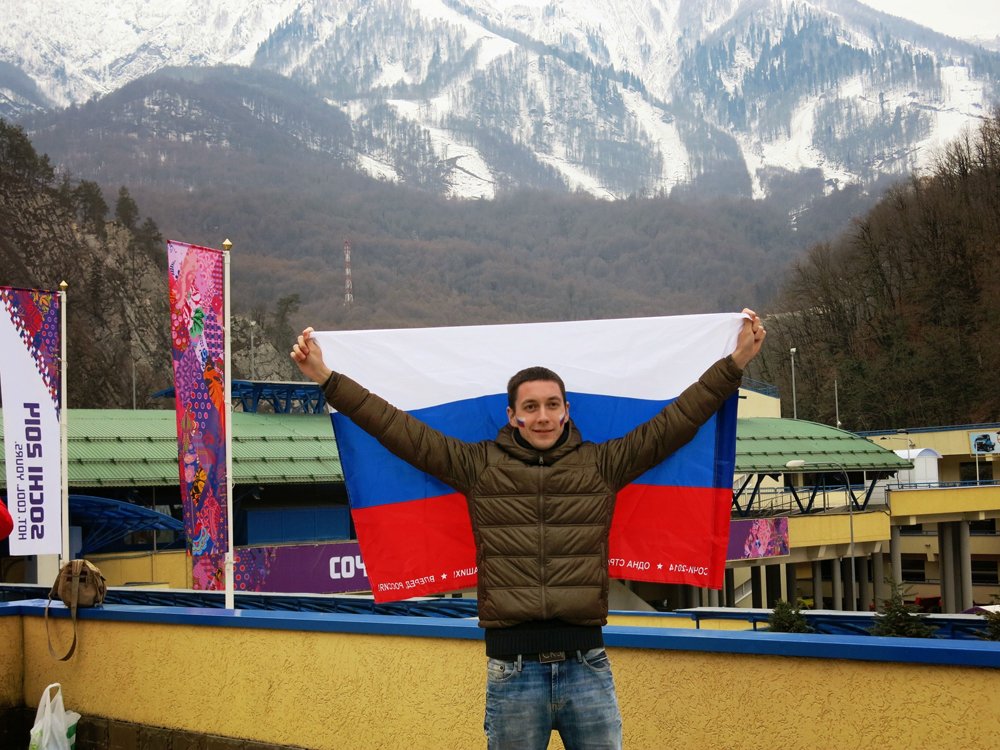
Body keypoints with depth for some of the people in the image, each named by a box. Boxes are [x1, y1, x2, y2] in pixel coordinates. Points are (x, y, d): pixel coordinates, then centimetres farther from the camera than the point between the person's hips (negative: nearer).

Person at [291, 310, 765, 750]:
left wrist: (735, 363, 7)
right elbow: (398, 430, 4)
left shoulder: (603, 463, 7)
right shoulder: (478, 466, 5)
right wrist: (327, 379, 1)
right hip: (512, 671, 0)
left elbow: (675, 422, 8)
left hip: (587, 668, 1)